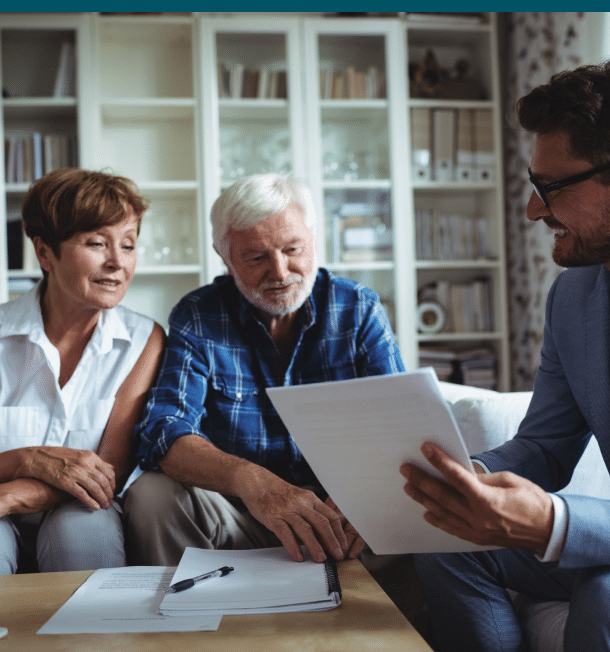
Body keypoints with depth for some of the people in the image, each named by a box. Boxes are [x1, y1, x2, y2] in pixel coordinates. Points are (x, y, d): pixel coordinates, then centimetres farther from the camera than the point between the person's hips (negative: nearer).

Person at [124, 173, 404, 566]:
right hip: (235, 513, 0)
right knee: (152, 496, -27)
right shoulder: (197, 317, -3)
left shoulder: (361, 309, 1)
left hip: (339, 511, 1)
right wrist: (251, 480, -37)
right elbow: (165, 434, -16)